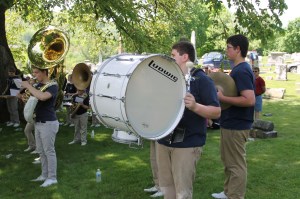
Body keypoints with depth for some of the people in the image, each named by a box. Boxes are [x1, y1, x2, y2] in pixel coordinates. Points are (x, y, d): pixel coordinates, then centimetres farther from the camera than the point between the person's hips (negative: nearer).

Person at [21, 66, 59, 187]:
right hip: (38, 122, 8)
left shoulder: (53, 85, -14)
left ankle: (52, 178, 8)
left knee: (49, 151, -1)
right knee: (41, 151, 15)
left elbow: (42, 97, -34)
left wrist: (28, 86, -23)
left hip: (48, 123, -8)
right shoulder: (39, 85, 11)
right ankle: (44, 175, 27)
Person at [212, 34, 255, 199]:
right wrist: (222, 93, 8)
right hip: (231, 123, 11)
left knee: (236, 164, 0)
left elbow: (250, 100, -29)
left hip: (236, 125, -11)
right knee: (228, 160, 21)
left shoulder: (241, 71, -20)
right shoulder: (240, 69, 11)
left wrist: (222, 98, -24)